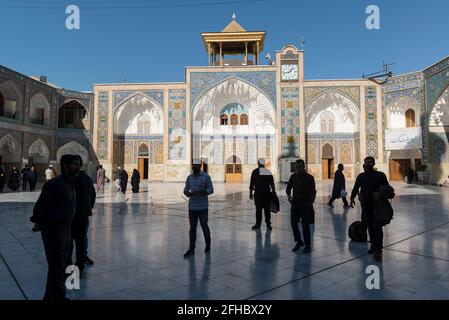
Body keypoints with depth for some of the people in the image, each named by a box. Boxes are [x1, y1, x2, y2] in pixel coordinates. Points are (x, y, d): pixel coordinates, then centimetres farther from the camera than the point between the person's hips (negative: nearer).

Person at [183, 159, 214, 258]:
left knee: (204, 226, 9)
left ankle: (208, 245, 31)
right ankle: (191, 249, 11)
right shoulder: (189, 177, 8)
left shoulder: (206, 176, -5)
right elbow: (186, 189, 14)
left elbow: (211, 190, -7)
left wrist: (200, 192, -24)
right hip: (192, 207, 3)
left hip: (203, 207, -3)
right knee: (192, 228, 5)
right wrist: (186, 193, -11)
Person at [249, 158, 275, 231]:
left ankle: (258, 224, 6)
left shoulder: (255, 172, -3)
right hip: (267, 193, 2)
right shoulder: (269, 172, 4)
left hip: (258, 193, -2)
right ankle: (268, 224, 9)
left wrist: (250, 193, 3)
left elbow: (251, 184, -3)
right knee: (267, 209, 7)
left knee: (258, 209, 2)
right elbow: (272, 184, 6)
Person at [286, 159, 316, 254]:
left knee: (305, 225, -1)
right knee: (293, 223, 5)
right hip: (295, 202, 4)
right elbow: (288, 187, 17)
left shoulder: (309, 177, -5)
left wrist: (311, 203, -21)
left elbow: (313, 191, -8)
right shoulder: (294, 176, 7)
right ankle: (299, 242, 26)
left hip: (305, 203, -4)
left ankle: (307, 245, 13)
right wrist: (289, 195, -3)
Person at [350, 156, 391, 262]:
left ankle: (378, 250, -7)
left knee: (377, 227, -8)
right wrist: (352, 197, -8)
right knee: (370, 226, 11)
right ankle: (373, 245, 26)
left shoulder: (380, 175, -1)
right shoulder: (361, 176, 8)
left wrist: (380, 193, -20)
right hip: (365, 205, 4)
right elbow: (355, 188, 10)